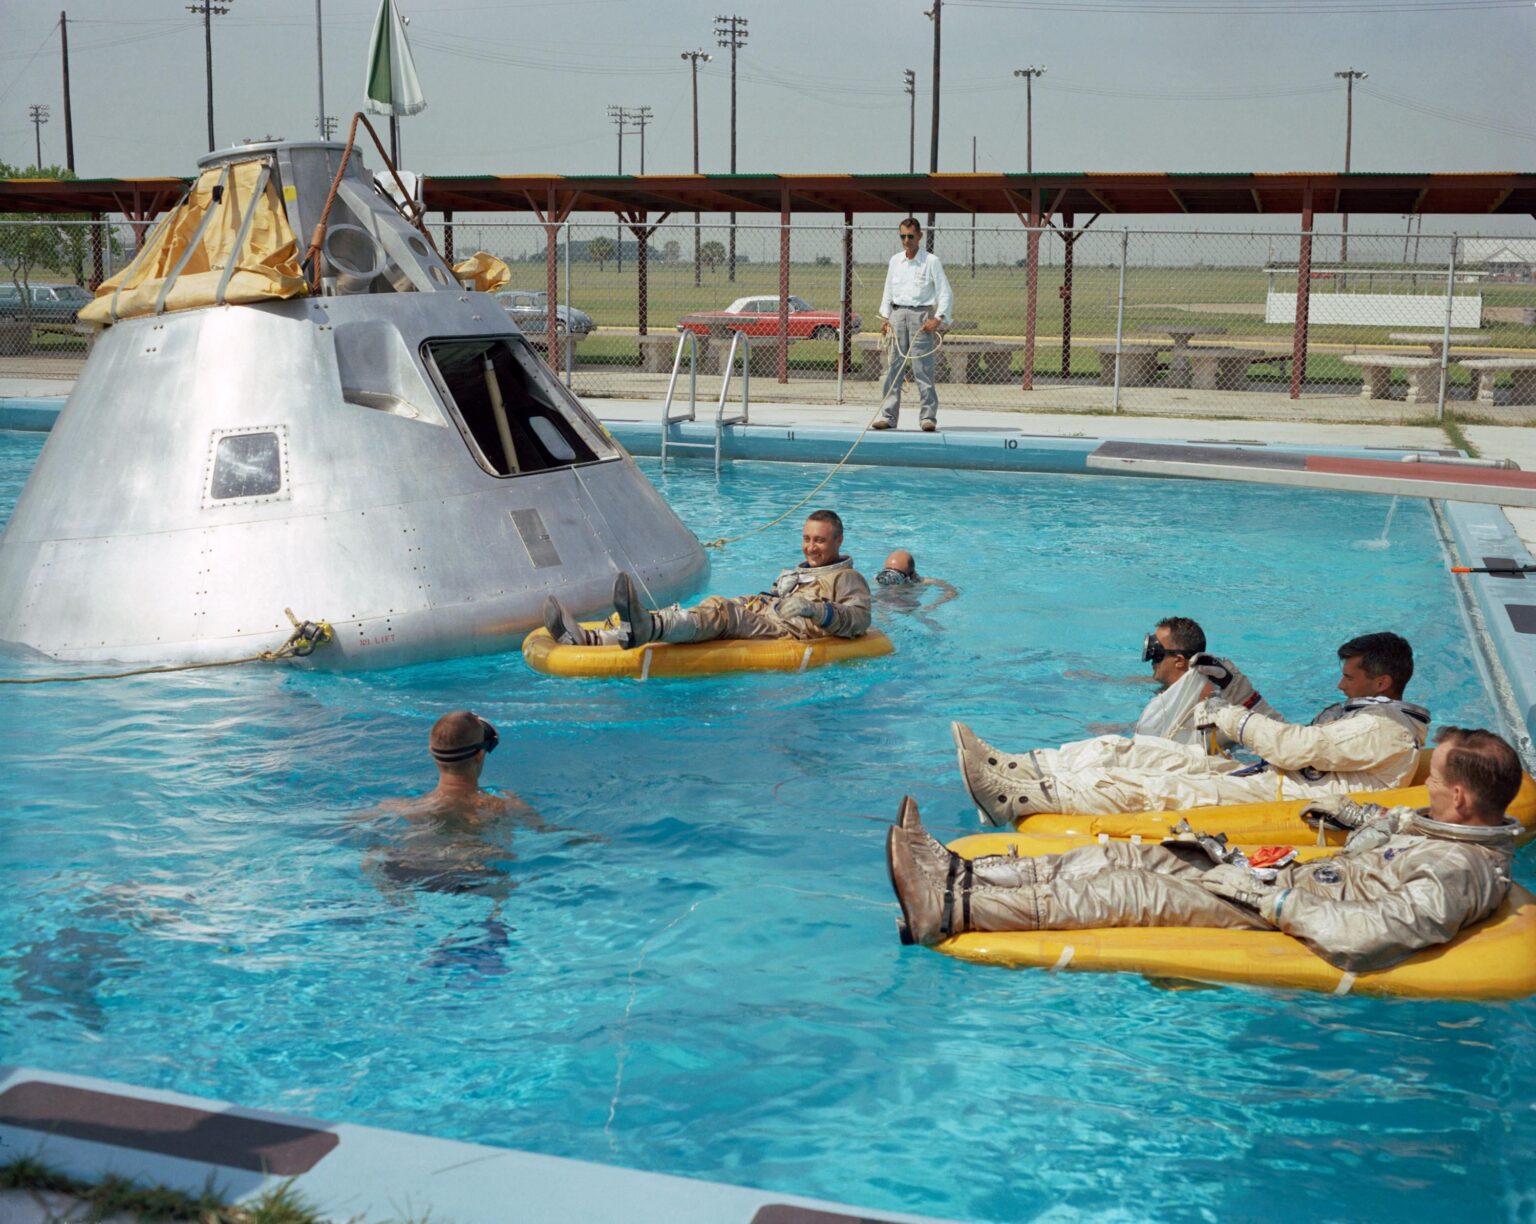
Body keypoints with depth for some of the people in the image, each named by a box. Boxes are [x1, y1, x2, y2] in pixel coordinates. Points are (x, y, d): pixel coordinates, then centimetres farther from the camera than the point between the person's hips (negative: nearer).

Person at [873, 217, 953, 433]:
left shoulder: (931, 261, -1)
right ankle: (888, 416, 5)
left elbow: (945, 293, -2)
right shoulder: (894, 261, 13)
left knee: (923, 368, -8)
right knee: (894, 368, 3)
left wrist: (938, 318, -13)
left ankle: (928, 417, -5)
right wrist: (885, 317, 9)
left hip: (920, 314, -4)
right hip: (897, 313, 4)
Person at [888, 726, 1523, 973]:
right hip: (1289, 884, 10)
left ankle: (948, 910, -24)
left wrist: (1276, 900, -27)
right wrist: (1356, 813, 30)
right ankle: (959, 875, -3)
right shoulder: (1456, 828, 8)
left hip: (1277, 918, -10)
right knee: (1121, 857, -1)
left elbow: (1373, 936, -36)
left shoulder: (1457, 870, -23)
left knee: (1125, 893, -20)